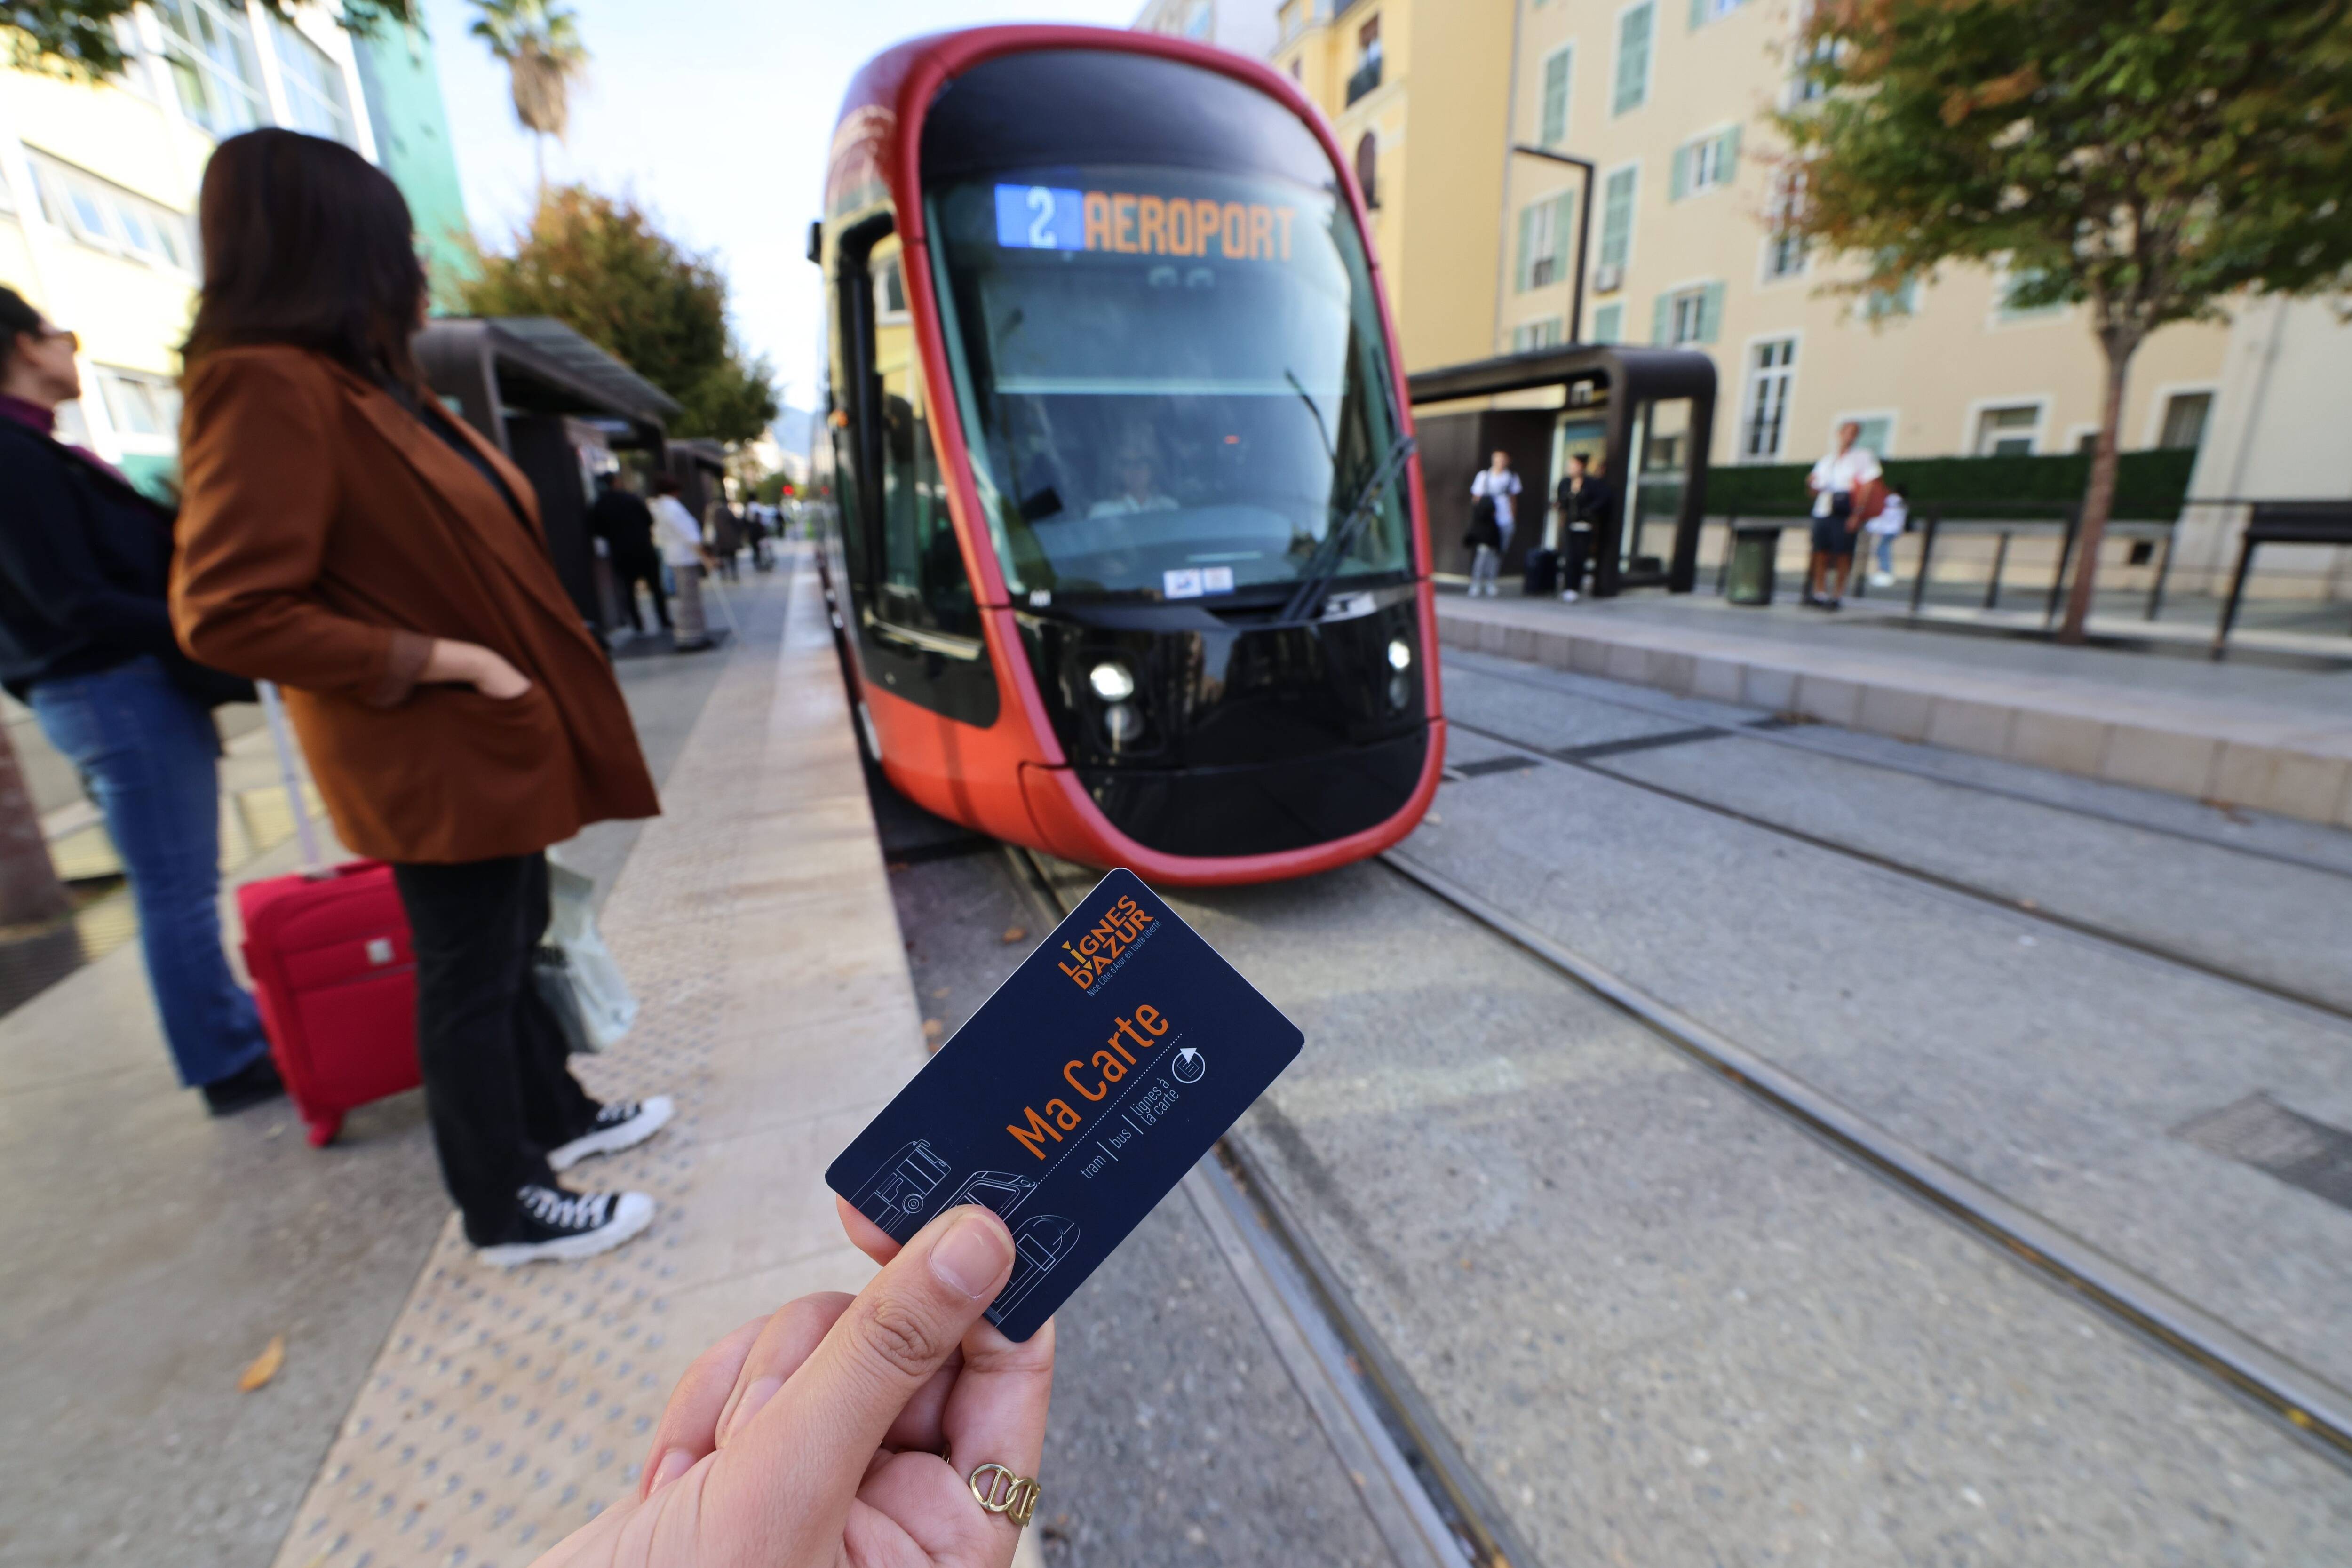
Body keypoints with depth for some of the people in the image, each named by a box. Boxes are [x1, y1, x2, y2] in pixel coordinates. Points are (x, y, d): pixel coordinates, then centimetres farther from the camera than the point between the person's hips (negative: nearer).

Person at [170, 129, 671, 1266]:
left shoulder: (363, 384, 12)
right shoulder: (269, 387, -17)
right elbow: (226, 614, -23)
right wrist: (444, 661, -21)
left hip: (490, 745, 9)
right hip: (433, 763, -9)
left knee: (513, 948, 20)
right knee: (470, 981, 4)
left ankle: (557, 1116, 39)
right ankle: (509, 1210, 21)